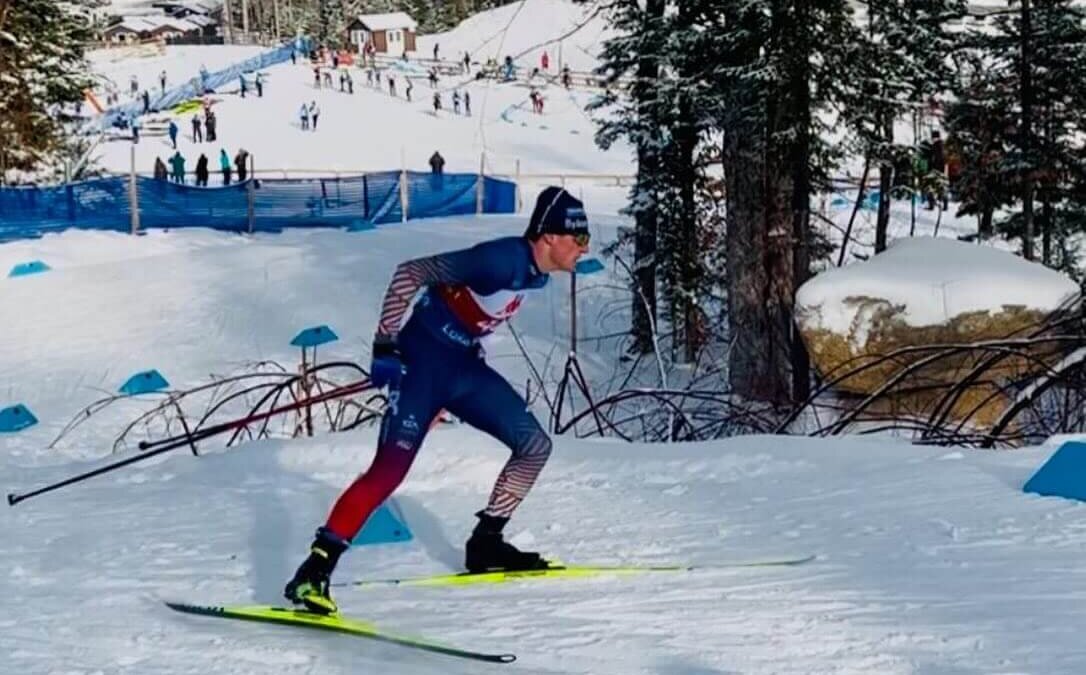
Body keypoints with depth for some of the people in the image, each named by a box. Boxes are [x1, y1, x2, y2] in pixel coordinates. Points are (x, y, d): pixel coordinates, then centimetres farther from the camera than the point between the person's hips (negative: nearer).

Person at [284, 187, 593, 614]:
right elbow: (410, 273, -25)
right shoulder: (503, 259, -24)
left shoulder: (537, 272, 3)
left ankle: (485, 543, 19)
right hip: (422, 359, -9)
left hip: (463, 366, 9)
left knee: (535, 445, 9)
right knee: (391, 468, -20)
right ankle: (314, 571, -18)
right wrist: (385, 345, -26)